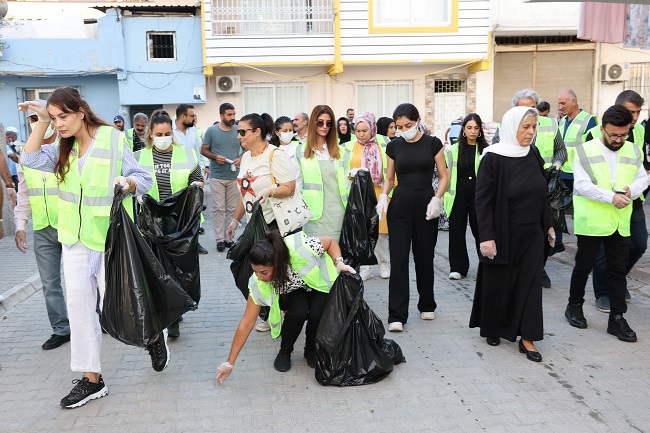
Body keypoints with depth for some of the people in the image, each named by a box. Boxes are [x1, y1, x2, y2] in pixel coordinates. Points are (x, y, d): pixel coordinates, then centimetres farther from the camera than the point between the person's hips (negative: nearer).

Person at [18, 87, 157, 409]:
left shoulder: (113, 140, -8)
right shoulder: (64, 147, 9)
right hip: (75, 239, 6)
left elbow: (144, 178, -7)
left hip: (110, 238, -6)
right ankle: (91, 379, 19)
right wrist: (41, 121, -5)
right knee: (80, 307, 7)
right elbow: (31, 159, -2)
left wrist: (129, 183, -28)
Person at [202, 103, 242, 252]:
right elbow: (204, 150, 5)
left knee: (232, 209, 5)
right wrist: (215, 157, -13)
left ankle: (229, 237, 14)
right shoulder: (211, 131, 0)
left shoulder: (239, 131, 5)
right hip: (217, 176, -2)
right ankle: (219, 239, 3)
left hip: (234, 176, 2)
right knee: (218, 209, -2)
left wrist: (240, 158, -6)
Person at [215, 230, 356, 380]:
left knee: (317, 313, -29)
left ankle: (311, 351, 2)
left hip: (321, 283, -1)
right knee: (299, 311, -32)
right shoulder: (258, 284, -30)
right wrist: (229, 363, -22)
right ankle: (284, 353, -3)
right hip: (293, 293, 1)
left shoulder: (300, 249, -40)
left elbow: (331, 242, -19)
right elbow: (247, 323, -23)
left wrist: (339, 264, -35)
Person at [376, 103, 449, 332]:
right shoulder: (393, 146, 4)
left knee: (425, 257, 10)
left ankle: (427, 305, 30)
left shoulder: (432, 143, -1)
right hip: (400, 204, 1)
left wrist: (437, 199, -14)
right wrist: (383, 196, -7)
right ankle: (397, 315, -1)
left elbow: (444, 176, 2)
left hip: (426, 204, -1)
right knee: (398, 258, -5)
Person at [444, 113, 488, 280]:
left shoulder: (485, 149, 2)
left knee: (480, 228, 5)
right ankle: (457, 267, 12)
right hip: (458, 192, 1)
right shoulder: (454, 149, 5)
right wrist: (446, 194, -3)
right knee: (457, 229, 3)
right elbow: (447, 173, 5)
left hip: (478, 192, -1)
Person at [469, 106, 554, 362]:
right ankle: (491, 328, 30)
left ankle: (527, 337, 13)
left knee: (530, 283, 4)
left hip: (531, 235, 5)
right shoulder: (493, 158, -14)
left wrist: (548, 225, 11)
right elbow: (482, 200, -15)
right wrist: (486, 236, -19)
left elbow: (542, 194, 11)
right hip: (503, 234, -4)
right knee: (497, 283, 10)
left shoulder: (533, 156, 3)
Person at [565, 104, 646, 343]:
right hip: (590, 222, -4)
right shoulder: (585, 151, -7)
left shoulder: (634, 151, 7)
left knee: (618, 270, 8)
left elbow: (642, 178, 8)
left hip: (620, 223, 4)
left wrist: (632, 190, -14)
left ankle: (617, 319, 16)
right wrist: (611, 197, -22)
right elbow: (582, 185, -15)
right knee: (584, 266, 9)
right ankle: (574, 306, 28)